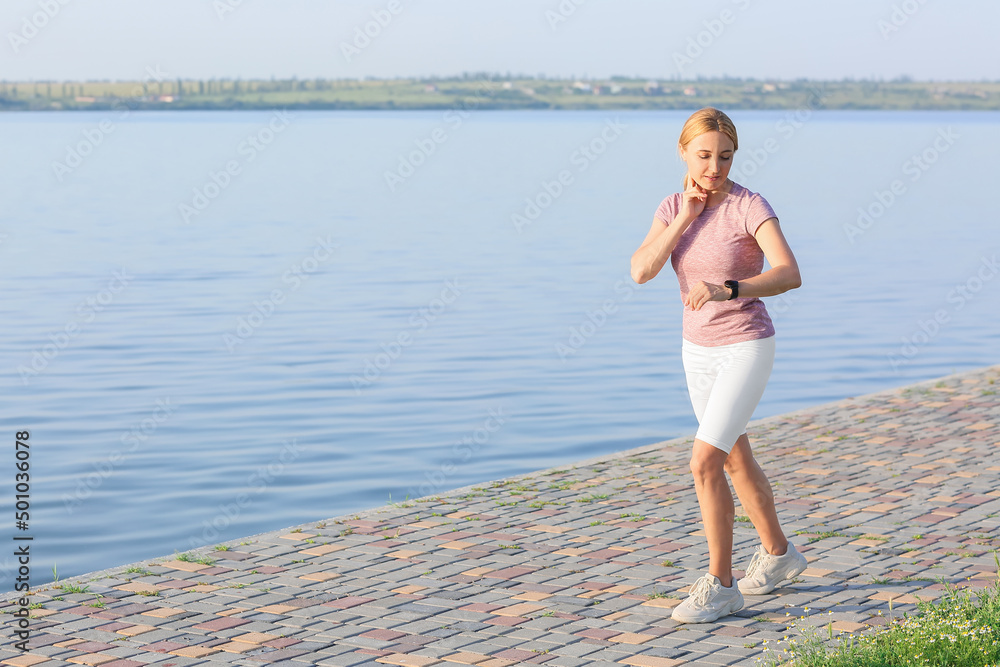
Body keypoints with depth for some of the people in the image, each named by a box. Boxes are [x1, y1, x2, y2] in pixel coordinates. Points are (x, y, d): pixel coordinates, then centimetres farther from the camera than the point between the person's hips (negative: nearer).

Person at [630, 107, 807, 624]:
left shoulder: (751, 207, -17)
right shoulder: (672, 208, 0)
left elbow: (789, 275, -30)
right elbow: (641, 272, -14)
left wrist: (727, 289, -44)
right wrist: (686, 215, -19)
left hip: (746, 350, -7)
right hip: (698, 350, 7)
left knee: (704, 463, -17)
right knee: (736, 460, 19)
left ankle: (719, 586, -4)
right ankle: (778, 554, 41)